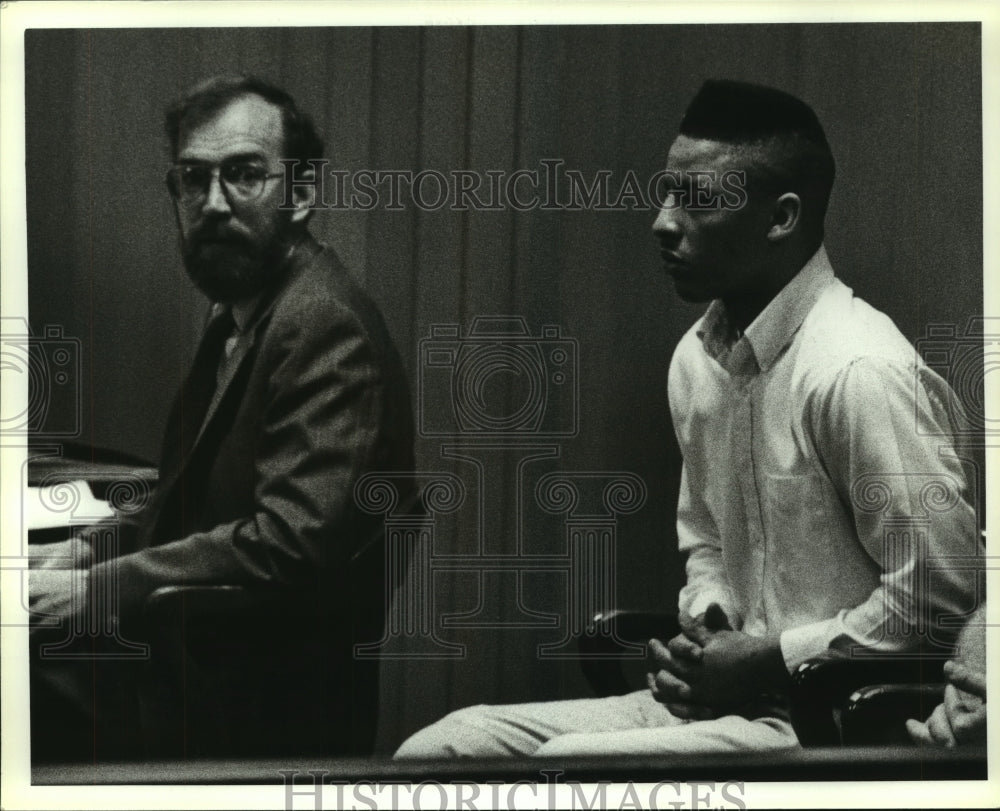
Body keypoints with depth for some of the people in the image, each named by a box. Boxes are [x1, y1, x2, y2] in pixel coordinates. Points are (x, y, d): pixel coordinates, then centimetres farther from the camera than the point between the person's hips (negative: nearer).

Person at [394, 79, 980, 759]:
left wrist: (768, 658, -13)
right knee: (435, 748, -5)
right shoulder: (696, 357, 10)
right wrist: (705, 626, 3)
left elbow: (939, 589, -18)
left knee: (565, 759, -28)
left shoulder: (857, 370, -18)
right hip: (715, 696, 8)